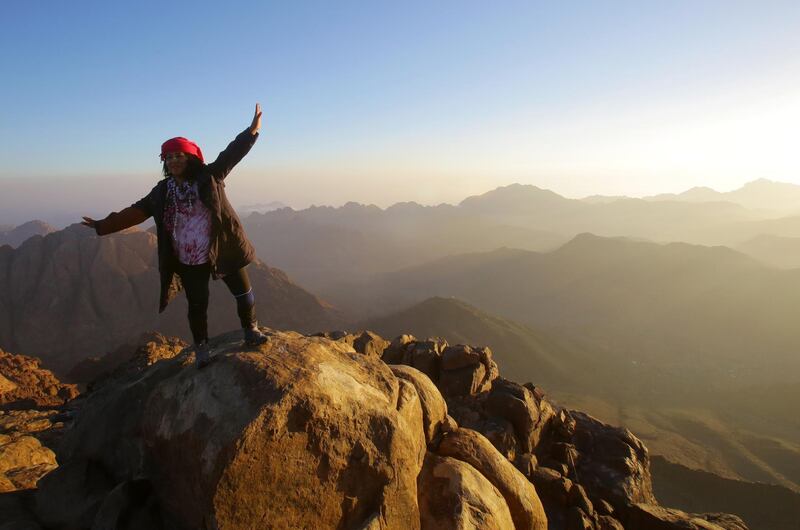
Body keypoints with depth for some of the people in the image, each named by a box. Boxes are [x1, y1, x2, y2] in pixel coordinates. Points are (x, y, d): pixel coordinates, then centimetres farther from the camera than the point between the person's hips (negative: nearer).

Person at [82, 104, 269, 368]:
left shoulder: (209, 176, -3)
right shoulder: (162, 191, 4)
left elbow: (231, 154, -11)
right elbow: (136, 212, 7)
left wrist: (252, 130, -21)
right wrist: (104, 225, 3)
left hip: (222, 251, -1)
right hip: (188, 261, 1)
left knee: (244, 292, 9)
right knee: (197, 306, 8)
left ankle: (251, 330, 32)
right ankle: (201, 348, 26)